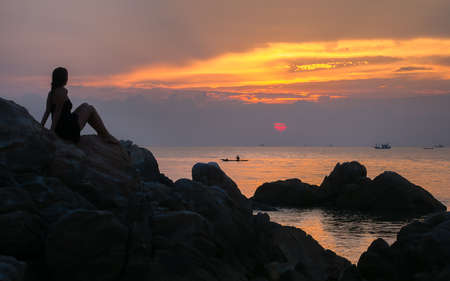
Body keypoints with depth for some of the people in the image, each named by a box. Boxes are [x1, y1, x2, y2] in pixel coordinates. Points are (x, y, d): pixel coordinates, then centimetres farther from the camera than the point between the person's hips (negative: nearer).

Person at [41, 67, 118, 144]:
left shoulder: (51, 93, 6)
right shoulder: (62, 92, -18)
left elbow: (47, 112, 1)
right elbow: (57, 112, -19)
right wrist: (52, 130, -19)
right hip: (70, 130, -9)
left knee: (85, 106, 23)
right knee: (90, 109, 10)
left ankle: (101, 133, 30)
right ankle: (106, 136, 18)